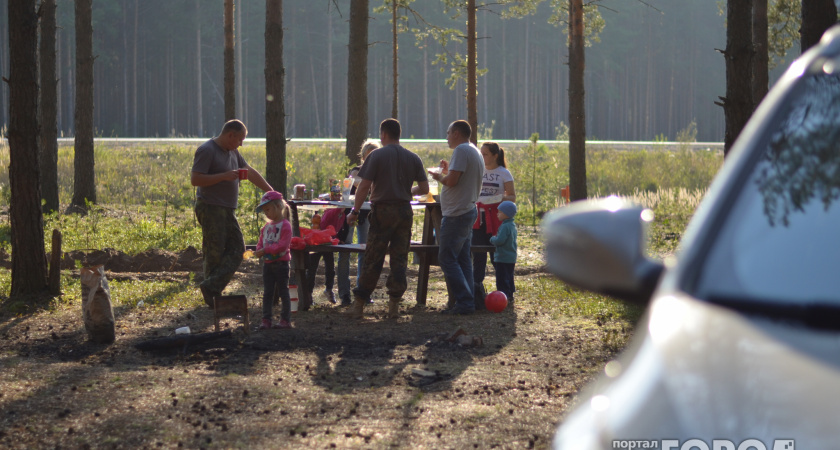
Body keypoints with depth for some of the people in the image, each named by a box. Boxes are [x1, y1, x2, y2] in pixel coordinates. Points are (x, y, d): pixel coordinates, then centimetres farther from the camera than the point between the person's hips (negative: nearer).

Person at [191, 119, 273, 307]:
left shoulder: (232, 152, 16)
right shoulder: (206, 151, -12)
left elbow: (250, 172, 23)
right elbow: (195, 179, -19)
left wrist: (270, 192, 20)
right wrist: (224, 176, -21)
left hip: (227, 210, 9)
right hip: (210, 208, -9)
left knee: (237, 249, -2)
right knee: (215, 253, -6)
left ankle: (211, 287, -7)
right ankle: (212, 298, 1)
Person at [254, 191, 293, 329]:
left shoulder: (285, 225, -10)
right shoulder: (267, 226, 14)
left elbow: (283, 245, -19)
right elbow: (261, 242, 14)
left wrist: (266, 250, -22)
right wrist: (259, 251, -9)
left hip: (280, 262, -7)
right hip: (267, 263, 7)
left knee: (283, 292, 0)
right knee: (267, 293, 7)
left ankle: (286, 320, 4)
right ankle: (266, 320, 9)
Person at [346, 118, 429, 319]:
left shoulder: (376, 156, -5)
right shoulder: (413, 158, 6)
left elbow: (364, 186, -10)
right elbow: (424, 188, 6)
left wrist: (355, 211, -1)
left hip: (382, 212, -3)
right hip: (405, 211, 3)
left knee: (373, 260, 1)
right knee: (399, 259, 8)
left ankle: (359, 304, 4)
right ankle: (394, 304, 6)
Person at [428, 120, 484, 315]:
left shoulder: (461, 150, -13)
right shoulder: (475, 152, 18)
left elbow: (452, 181, -20)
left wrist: (439, 177, -1)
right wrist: (448, 171, 20)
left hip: (456, 214, -10)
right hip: (468, 210, 10)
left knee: (447, 258, -8)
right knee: (463, 259, 11)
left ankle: (464, 302, -12)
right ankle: (467, 303, 11)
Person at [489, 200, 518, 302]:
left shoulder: (505, 226, -20)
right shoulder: (512, 225, 12)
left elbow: (499, 241, -26)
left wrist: (492, 239, -7)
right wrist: (495, 239, 16)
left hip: (503, 258, -10)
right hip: (511, 258, 10)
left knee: (502, 279, -6)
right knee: (509, 278, 16)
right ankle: (510, 296, 21)